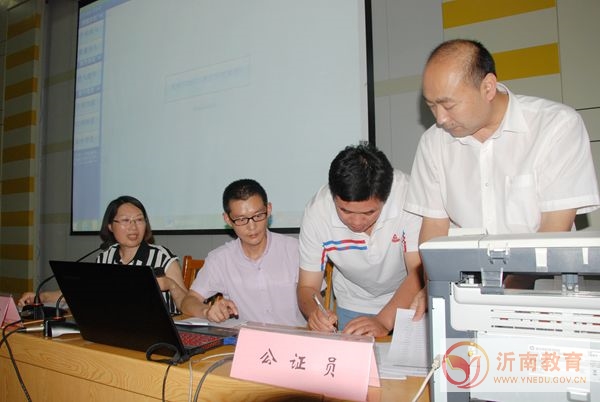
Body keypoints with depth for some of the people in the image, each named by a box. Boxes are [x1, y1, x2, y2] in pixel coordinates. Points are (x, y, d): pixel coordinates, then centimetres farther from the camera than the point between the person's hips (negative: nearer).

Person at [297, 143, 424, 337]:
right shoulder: (317, 211, -21)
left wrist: (383, 322, -38)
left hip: (409, 302, 0)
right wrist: (314, 313, -33)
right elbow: (307, 286, -12)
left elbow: (419, 273, -25)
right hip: (352, 306, 1)